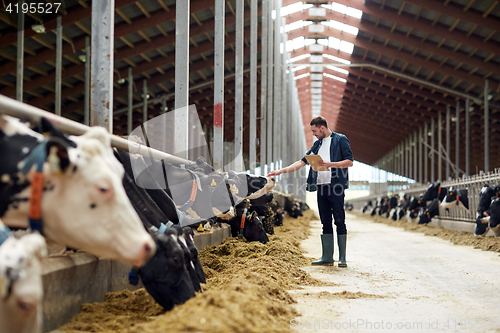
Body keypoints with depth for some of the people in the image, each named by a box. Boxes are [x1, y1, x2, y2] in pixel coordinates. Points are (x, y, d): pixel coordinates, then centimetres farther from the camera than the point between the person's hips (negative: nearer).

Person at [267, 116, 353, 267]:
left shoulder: (340, 140, 0)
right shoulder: (318, 144, 19)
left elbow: (349, 162, -6)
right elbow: (302, 162, 19)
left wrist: (330, 164, -16)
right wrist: (281, 171, 12)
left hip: (335, 187, -6)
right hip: (321, 187, 6)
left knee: (339, 222, -4)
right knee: (326, 223, 7)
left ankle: (342, 258, -1)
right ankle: (327, 257, 10)